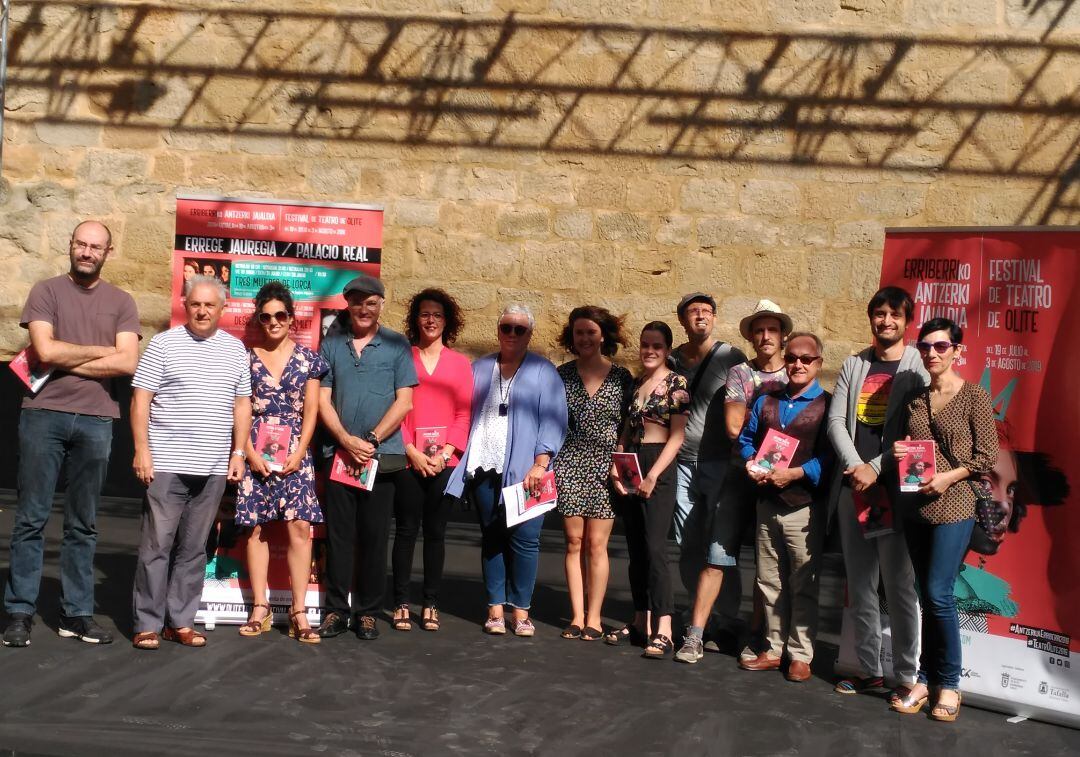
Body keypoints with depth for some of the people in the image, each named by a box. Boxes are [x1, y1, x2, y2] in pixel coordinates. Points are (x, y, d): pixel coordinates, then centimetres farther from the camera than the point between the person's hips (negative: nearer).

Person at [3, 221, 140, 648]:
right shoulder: (47, 291, 5)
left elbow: (128, 362, -5)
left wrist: (64, 361, -6)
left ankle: (77, 613, 13)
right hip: (44, 415, -1)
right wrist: (103, 350, -2)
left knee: (83, 525, 7)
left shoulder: (121, 303, 9)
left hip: (96, 420, 2)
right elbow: (45, 349, -9)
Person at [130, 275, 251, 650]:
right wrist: (141, 449, -9)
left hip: (213, 468, 3)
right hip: (166, 464, -3)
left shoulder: (235, 348, 11)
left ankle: (180, 621, 16)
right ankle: (148, 623, 7)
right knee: (156, 545, -1)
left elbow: (242, 403, 14)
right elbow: (140, 399, -2)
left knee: (193, 548, 8)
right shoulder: (163, 344, 0)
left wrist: (238, 453, 7)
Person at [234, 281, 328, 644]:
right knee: (255, 527, 1)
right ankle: (260, 608, 8)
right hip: (255, 454, 0)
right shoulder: (246, 358, 7)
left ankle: (299, 611, -4)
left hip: (295, 454, 0)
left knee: (299, 526, -7)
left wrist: (299, 452, -6)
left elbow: (311, 411, 5)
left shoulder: (307, 358, 7)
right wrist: (250, 453, -7)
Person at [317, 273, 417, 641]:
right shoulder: (331, 344, 9)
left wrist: (371, 439, -10)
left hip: (382, 456, -1)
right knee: (338, 533, 4)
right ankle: (336, 609, 13)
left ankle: (367, 611, 12)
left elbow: (404, 401, -1)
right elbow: (323, 399, 5)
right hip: (339, 453, 2)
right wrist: (347, 440, -9)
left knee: (374, 536, 3)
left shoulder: (397, 346, 4)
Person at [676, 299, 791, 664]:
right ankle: (695, 636, 0)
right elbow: (734, 426, -7)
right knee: (717, 556, -4)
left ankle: (757, 638, 17)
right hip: (741, 474, -1)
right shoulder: (739, 373, 5)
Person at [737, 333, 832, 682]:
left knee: (803, 585, 2)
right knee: (769, 582, 12)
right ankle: (774, 649, 23)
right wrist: (751, 463, -4)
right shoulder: (766, 401, 15)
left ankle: (800, 655, 11)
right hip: (767, 505, 5)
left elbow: (829, 455, -12)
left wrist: (794, 473, -21)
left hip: (804, 507, -5)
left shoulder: (826, 405, -4)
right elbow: (746, 438, 16)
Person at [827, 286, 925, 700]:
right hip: (852, 487, 5)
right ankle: (868, 668, 20)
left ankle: (906, 675, 6)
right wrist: (857, 468, -9)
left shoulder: (918, 367, -1)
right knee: (860, 585, 10)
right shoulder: (854, 366, 13)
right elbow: (836, 421, 6)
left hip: (896, 489, -5)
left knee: (900, 585, -3)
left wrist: (876, 470, -14)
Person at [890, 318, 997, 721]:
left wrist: (949, 477, -17)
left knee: (939, 594, -8)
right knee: (927, 595, 10)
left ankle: (949, 684, 7)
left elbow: (987, 456, -6)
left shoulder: (973, 396, -4)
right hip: (915, 506, 5)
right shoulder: (914, 398, 12)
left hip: (953, 505, -5)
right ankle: (926, 679, 18)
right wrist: (899, 453, 1)